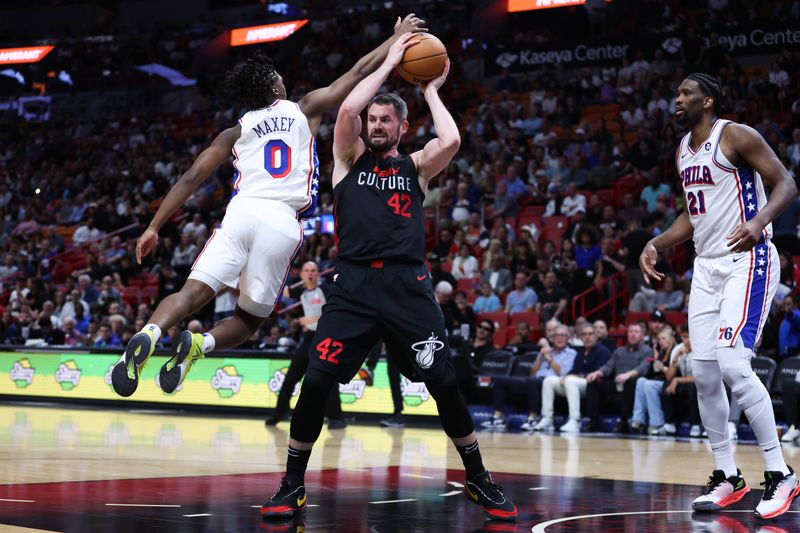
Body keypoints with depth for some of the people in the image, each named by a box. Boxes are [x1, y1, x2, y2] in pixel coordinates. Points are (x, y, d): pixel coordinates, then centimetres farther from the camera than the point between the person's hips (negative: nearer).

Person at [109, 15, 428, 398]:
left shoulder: (235, 133, 21)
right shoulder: (304, 111, 19)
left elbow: (191, 179, 14)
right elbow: (360, 72, 25)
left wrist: (153, 228, 15)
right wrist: (398, 38, 36)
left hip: (241, 211, 1)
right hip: (283, 223, -1)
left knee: (192, 293, -9)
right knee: (249, 319, 10)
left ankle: (148, 335, -41)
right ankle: (199, 344, -21)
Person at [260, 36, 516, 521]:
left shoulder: (416, 166, 14)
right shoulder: (350, 158, 14)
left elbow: (451, 141, -7)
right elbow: (347, 110, -5)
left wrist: (432, 91, 9)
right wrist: (389, 64, 4)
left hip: (408, 287, 0)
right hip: (354, 286, 0)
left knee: (445, 385, -3)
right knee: (315, 384, -9)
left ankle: (480, 482, 13)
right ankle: (293, 486, 7)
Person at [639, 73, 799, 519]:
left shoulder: (737, 136, -10)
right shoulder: (683, 150, 15)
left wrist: (760, 221, -31)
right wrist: (657, 244, 12)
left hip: (747, 260, -9)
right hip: (707, 266, 9)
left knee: (733, 365, -19)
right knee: (704, 374, 4)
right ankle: (728, 476, 15)